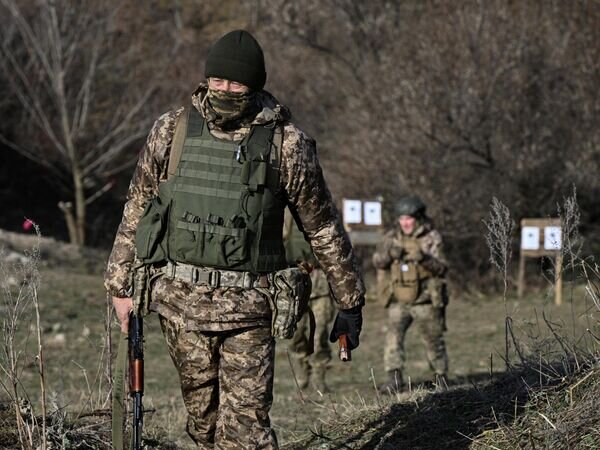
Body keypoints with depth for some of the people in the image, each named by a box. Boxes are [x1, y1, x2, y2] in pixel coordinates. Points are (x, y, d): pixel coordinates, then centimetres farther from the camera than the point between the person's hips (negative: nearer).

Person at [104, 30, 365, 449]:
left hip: (248, 304, -2)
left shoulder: (286, 143, -3)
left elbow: (323, 227, 5)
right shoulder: (172, 130, 2)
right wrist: (121, 286, 11)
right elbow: (137, 210, 12)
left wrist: (350, 301, 9)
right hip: (181, 297, 3)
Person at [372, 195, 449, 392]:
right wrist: (389, 254, -21)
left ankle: (441, 377, 23)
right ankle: (394, 379, -14)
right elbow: (377, 262, 0)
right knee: (393, 337, -12)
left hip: (425, 300, -2)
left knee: (433, 340, 7)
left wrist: (424, 258, -31)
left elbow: (441, 268, -12)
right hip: (399, 301, 2)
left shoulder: (431, 238, -6)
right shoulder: (392, 237, 4)